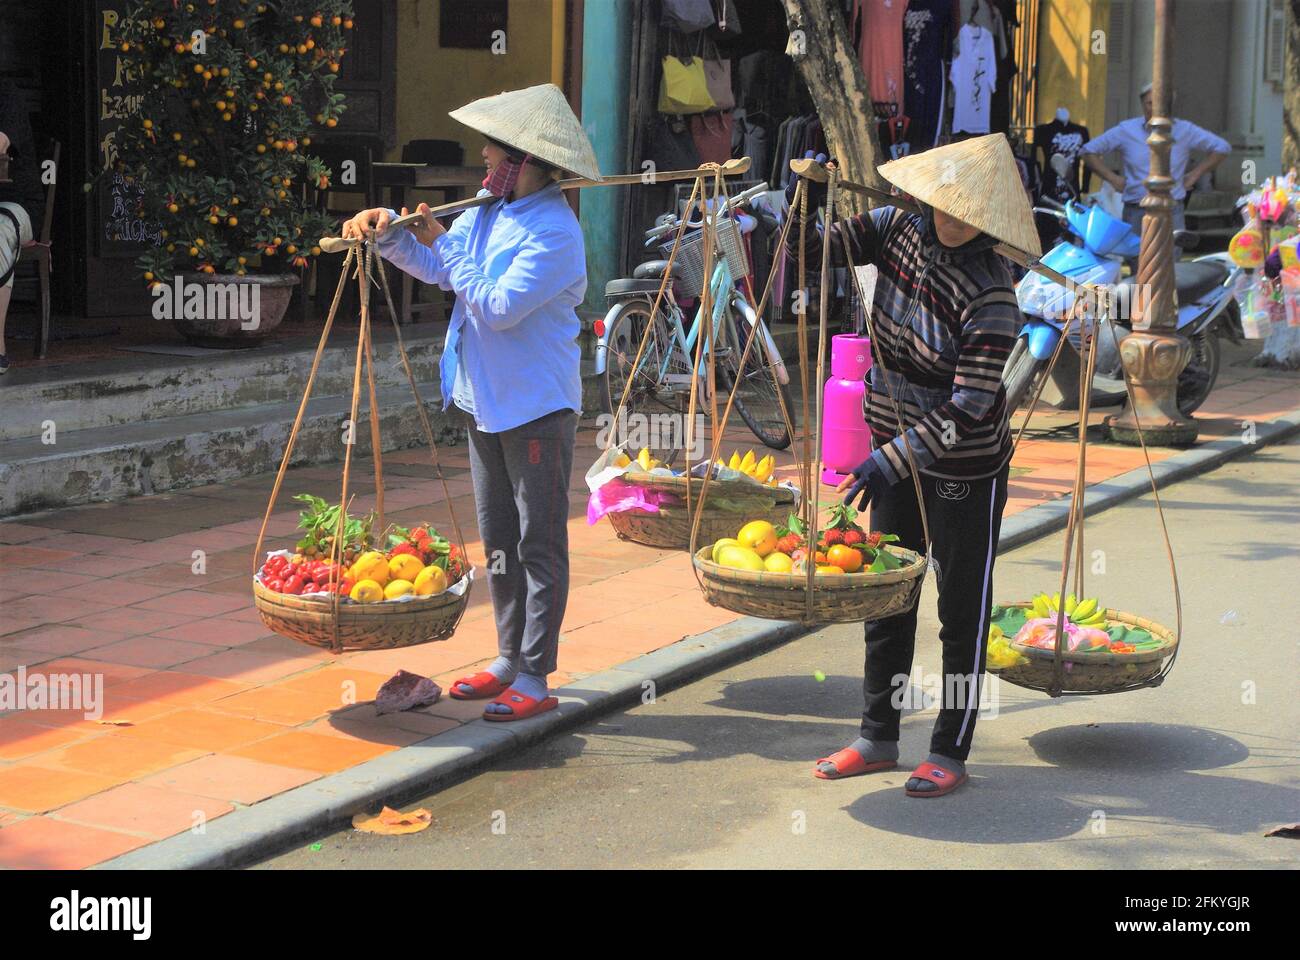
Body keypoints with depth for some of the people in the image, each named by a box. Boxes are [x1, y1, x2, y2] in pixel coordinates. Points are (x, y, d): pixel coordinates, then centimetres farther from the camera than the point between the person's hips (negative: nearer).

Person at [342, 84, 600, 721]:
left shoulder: (554, 232, -19)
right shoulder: (489, 209, 9)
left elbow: (499, 308, -25)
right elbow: (435, 268, 18)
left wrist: (443, 246, -18)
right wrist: (389, 234, 1)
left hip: (536, 406, -9)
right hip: (486, 401, 9)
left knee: (539, 545, -2)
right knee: (497, 539, 16)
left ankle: (534, 680, 2)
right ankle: (509, 659, 27)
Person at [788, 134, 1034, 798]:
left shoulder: (991, 299, -23)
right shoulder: (898, 229, -5)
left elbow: (969, 407, -26)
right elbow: (813, 250, 0)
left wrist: (890, 459, -30)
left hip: (964, 474, -6)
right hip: (897, 456, 6)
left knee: (962, 612, 5)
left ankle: (950, 754, 16)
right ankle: (877, 740, 26)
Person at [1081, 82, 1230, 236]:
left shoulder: (1184, 130, 6)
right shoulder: (1126, 130, 5)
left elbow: (1221, 147, 14)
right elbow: (1089, 151, 8)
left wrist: (1194, 175, 6)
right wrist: (1112, 178, 0)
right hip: (1135, 213, 0)